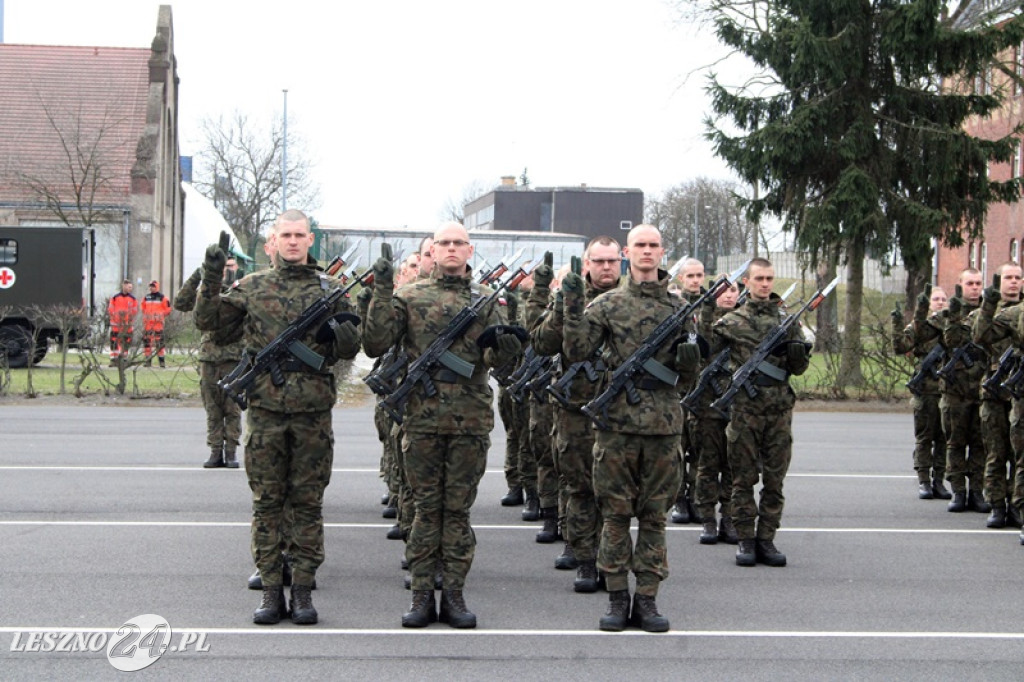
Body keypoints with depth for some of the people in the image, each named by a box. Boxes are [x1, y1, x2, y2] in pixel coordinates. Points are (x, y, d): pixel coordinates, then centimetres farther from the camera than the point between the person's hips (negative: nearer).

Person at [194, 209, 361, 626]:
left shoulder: (328, 289, 9)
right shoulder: (253, 286, 9)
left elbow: (352, 347, 7)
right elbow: (209, 321, 3)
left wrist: (332, 331, -14)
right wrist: (211, 279, -10)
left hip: (312, 410, 0)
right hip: (265, 408, 0)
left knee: (308, 502, 3)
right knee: (267, 502, 4)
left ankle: (303, 590, 10)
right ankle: (271, 589, 10)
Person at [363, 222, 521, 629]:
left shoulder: (486, 300, 10)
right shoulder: (410, 296, 6)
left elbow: (495, 357, 5)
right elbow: (375, 345, -2)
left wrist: (502, 348, -19)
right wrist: (381, 295, -11)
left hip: (471, 420, 1)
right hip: (422, 416, -1)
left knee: (458, 509, 6)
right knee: (426, 508, 5)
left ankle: (453, 595, 12)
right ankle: (421, 595, 10)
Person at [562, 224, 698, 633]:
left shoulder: (678, 307, 10)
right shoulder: (607, 304, 4)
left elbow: (687, 376, 14)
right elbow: (576, 352, -4)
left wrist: (688, 359, -8)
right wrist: (572, 307, -14)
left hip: (664, 422, 2)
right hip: (617, 419, -2)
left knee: (655, 513, 6)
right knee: (616, 512, 2)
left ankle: (647, 599, 13)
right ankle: (617, 598, 11)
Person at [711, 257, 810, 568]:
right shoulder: (732, 321, 3)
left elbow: (799, 368, 10)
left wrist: (796, 350, -9)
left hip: (780, 410, 3)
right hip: (744, 408, -2)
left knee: (774, 478, 5)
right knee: (744, 478, 2)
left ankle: (766, 539, 12)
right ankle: (745, 540, 10)